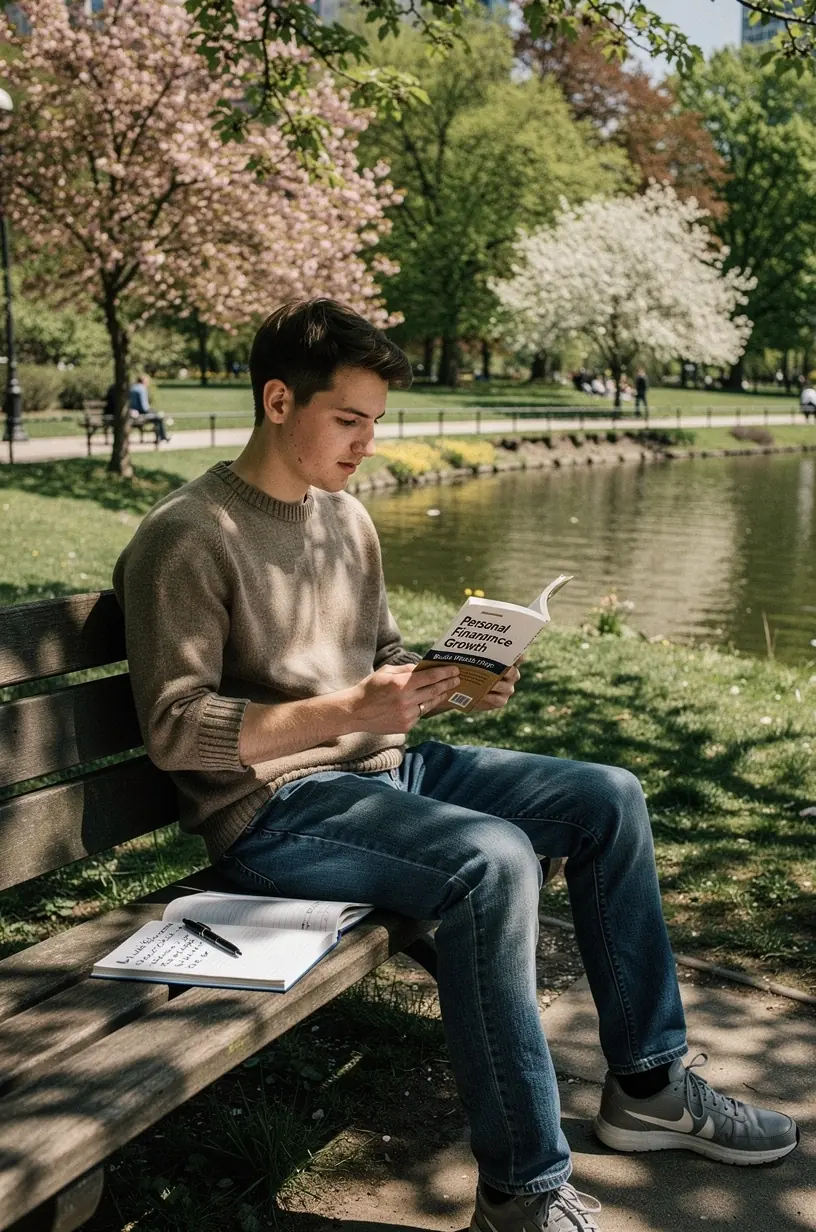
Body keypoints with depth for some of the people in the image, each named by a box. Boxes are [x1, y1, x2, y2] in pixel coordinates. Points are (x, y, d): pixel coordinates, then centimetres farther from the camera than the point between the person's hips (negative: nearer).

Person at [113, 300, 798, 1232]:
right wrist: (344, 714, -26)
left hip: (386, 767, 9)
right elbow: (174, 730, -17)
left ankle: (647, 1086, 12)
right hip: (273, 808, -8)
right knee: (493, 859, -32)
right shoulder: (186, 537, -12)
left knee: (608, 799, 0)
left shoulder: (347, 518, 13)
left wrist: (457, 686, -2)